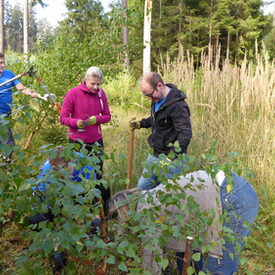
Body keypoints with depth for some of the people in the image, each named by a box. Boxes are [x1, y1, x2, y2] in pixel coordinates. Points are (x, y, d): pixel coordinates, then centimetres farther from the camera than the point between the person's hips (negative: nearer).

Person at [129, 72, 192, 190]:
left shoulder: (177, 105, -23)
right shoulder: (157, 99, 6)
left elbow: (185, 134, -29)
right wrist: (140, 124, 10)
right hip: (154, 155, 9)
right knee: (142, 187, 15)